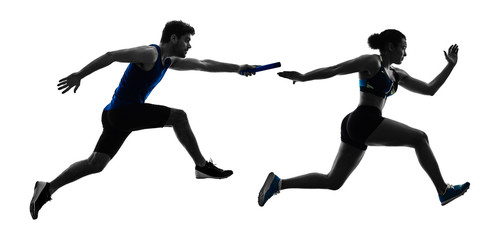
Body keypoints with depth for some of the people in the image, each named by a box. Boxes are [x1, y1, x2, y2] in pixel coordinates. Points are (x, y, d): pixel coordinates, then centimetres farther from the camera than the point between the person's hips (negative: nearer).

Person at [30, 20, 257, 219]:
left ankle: (47, 189, 7)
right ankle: (202, 166, -3)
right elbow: (111, 56, -16)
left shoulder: (169, 61, 18)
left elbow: (203, 64, 25)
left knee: (95, 163, 8)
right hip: (122, 111, -10)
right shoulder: (150, 54, -12)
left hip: (116, 115, 10)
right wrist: (79, 76, -20)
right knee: (178, 116, -10)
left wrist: (237, 68, 23)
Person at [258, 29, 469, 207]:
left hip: (356, 127, 10)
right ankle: (443, 191, -3)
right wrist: (303, 78, -9)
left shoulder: (397, 75, 23)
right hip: (365, 121, -10)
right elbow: (335, 70, -4)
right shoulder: (372, 61, -1)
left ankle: (278, 183, 7)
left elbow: (430, 89, 23)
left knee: (333, 181, 9)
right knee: (420, 137, -5)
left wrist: (450, 65, 20)